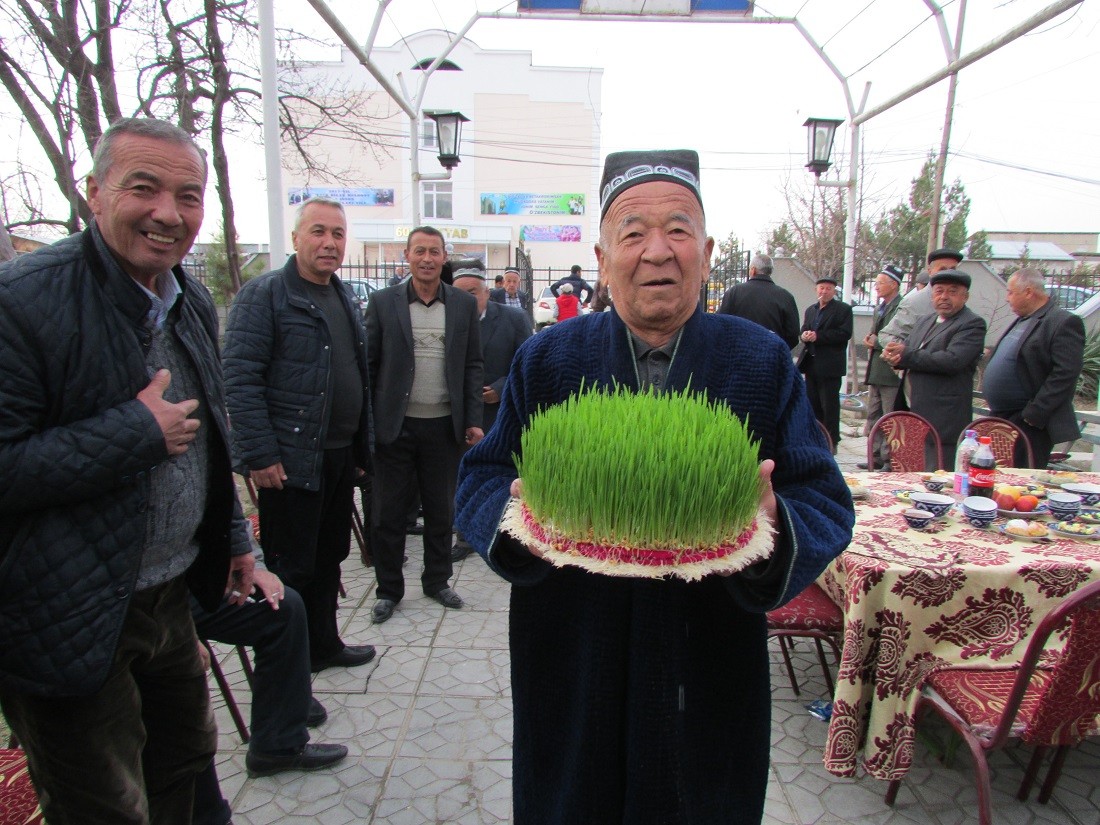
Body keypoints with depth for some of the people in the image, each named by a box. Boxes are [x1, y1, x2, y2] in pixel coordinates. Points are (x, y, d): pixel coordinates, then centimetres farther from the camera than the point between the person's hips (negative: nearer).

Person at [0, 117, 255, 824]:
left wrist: (233, 536, 18)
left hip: (172, 598, 7)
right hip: (73, 624, -7)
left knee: (186, 759, 25)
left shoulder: (194, 301, 5)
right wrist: (137, 432, -24)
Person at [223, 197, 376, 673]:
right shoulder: (264, 294, -10)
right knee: (291, 569, 4)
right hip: (291, 460, -7)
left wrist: (362, 449, 16)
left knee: (329, 559, 19)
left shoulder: (345, 299, 15)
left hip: (340, 458, 8)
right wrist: (259, 455, -21)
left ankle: (324, 644, 36)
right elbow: (240, 379, -16)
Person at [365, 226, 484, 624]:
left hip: (443, 424, 1)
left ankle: (437, 580, 31)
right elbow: (368, 364, 0)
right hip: (394, 425, -1)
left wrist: (473, 420, 0)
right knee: (388, 512, 8)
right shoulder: (383, 302, 1)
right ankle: (389, 589, 24)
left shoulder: (464, 304, 5)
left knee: (441, 509, 13)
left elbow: (472, 365, 6)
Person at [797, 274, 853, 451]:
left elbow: (844, 334, -14)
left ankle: (831, 442, 4)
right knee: (812, 404, 12)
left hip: (830, 365, -6)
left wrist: (818, 336, -19)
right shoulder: (810, 310, 18)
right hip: (811, 363, 7)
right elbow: (803, 331, 14)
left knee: (830, 405, -3)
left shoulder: (843, 309, -3)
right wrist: (804, 336, -10)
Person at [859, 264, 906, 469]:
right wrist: (870, 340, 6)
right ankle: (877, 456, 22)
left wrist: (877, 341, -11)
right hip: (875, 371, 10)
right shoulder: (879, 308, 17)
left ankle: (890, 459, 3)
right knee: (874, 416, 13)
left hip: (891, 373, -10)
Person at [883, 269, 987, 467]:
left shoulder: (972, 324, -7)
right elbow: (903, 351, 15)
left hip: (942, 420, -8)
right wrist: (894, 355, -10)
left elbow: (952, 360, -21)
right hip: (911, 413, 8)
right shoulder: (925, 321, 19)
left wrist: (905, 355, -14)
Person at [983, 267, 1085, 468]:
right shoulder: (1021, 320, 16)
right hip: (1001, 418, 9)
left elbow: (1066, 374, -20)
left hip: (1029, 423, -9)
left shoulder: (1064, 323, -13)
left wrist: (1035, 414, -21)